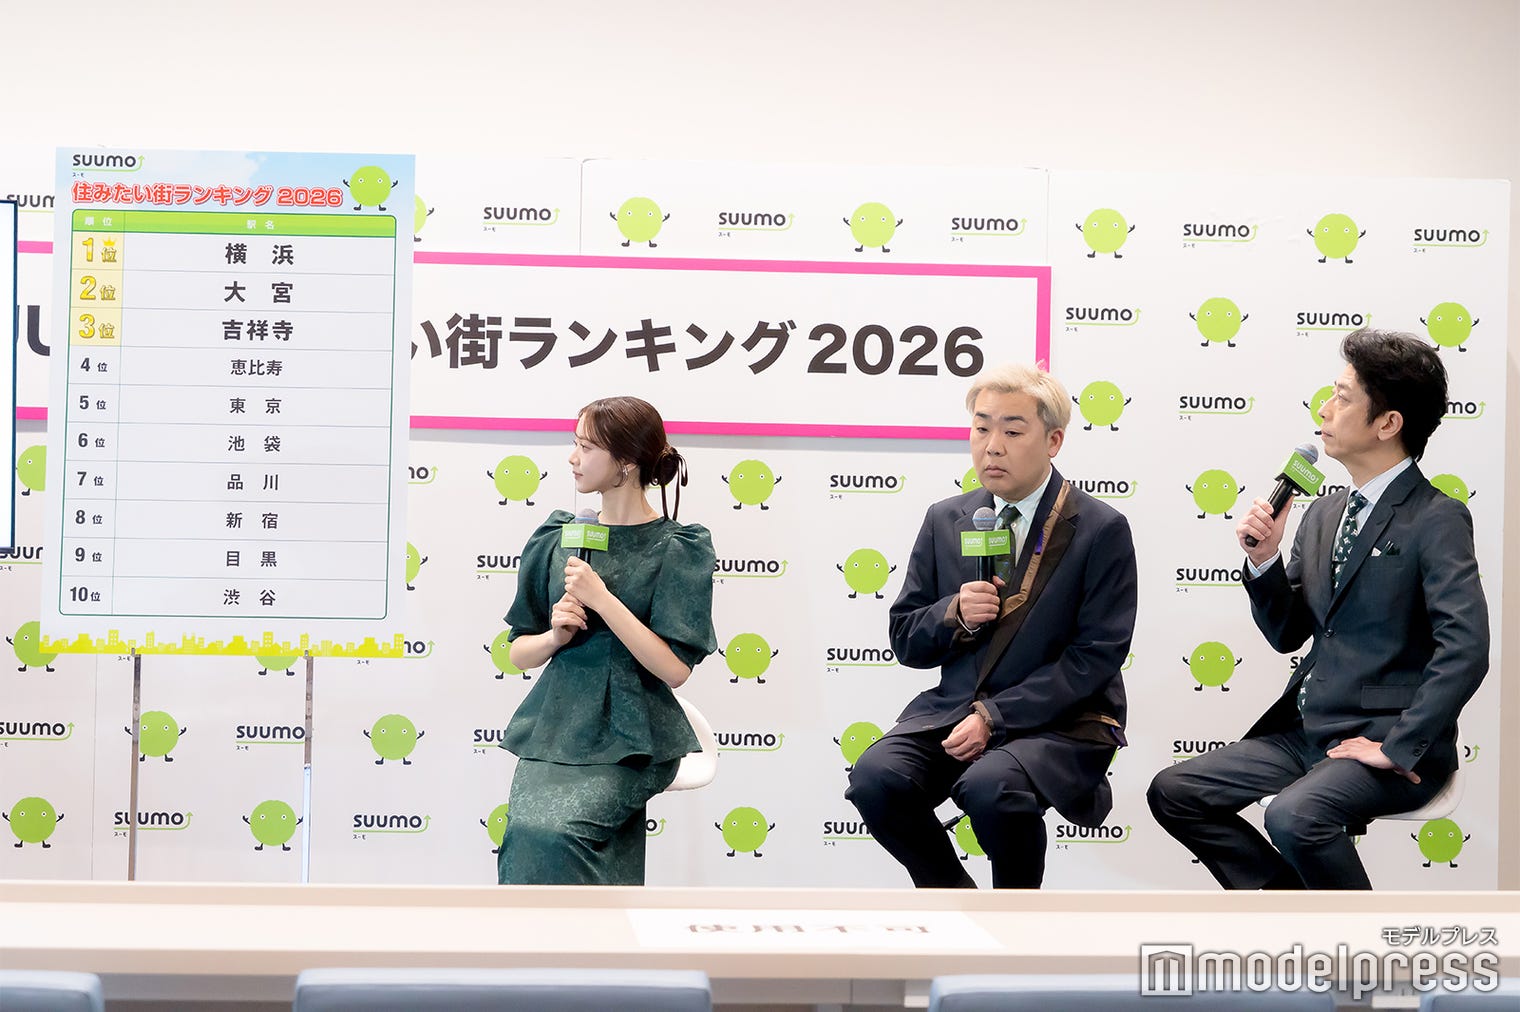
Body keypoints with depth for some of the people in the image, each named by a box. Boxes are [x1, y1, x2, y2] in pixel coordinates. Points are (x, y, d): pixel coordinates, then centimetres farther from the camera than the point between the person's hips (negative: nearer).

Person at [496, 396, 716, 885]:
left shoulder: (679, 548, 0)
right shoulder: (557, 537, 12)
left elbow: (675, 669, -9)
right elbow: (519, 652, 16)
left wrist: (602, 599, -14)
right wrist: (556, 635, -6)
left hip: (631, 740, -4)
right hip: (555, 728, 4)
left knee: (548, 832, -29)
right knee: (525, 831, -26)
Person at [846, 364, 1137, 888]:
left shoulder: (1102, 530, -4)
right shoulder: (945, 520, 11)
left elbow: (1095, 655, -9)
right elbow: (905, 643, 12)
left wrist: (994, 717, -17)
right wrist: (954, 615, -11)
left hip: (1062, 721, -4)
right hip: (954, 708, 4)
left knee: (989, 786, -35)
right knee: (876, 778, -24)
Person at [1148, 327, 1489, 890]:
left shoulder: (1437, 520, -11)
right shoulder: (1324, 512, 13)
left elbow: (1465, 649, -21)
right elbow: (1287, 634, 16)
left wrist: (1396, 749, -22)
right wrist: (1263, 559, -2)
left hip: (1381, 739, -8)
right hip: (1305, 733, 8)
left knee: (1294, 816, -33)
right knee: (1172, 792, -1)